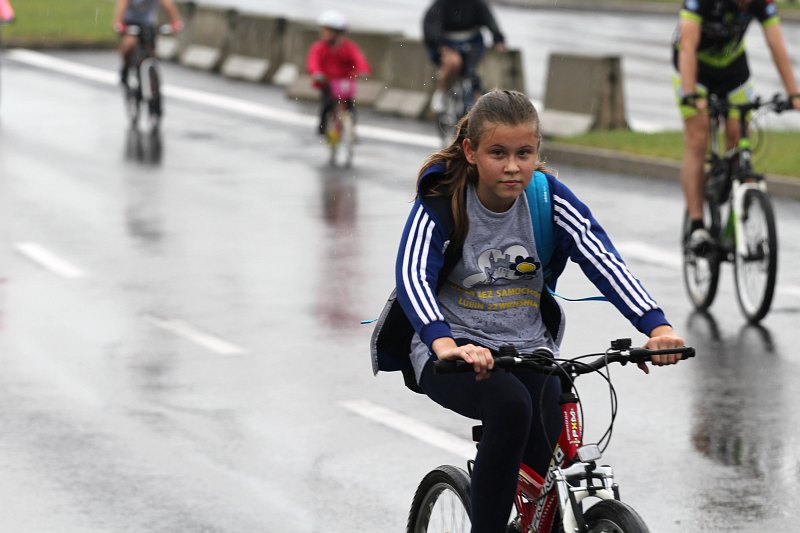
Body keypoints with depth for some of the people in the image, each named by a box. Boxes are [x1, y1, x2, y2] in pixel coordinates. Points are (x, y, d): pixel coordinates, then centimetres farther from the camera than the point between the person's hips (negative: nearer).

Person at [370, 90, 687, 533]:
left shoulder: (548, 197, -6)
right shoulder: (440, 203, -13)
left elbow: (602, 261, -19)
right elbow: (412, 275, -29)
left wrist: (656, 326, -35)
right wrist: (444, 343, -49)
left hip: (527, 348, 3)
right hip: (452, 350, -3)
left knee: (551, 475, -16)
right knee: (510, 406, -35)